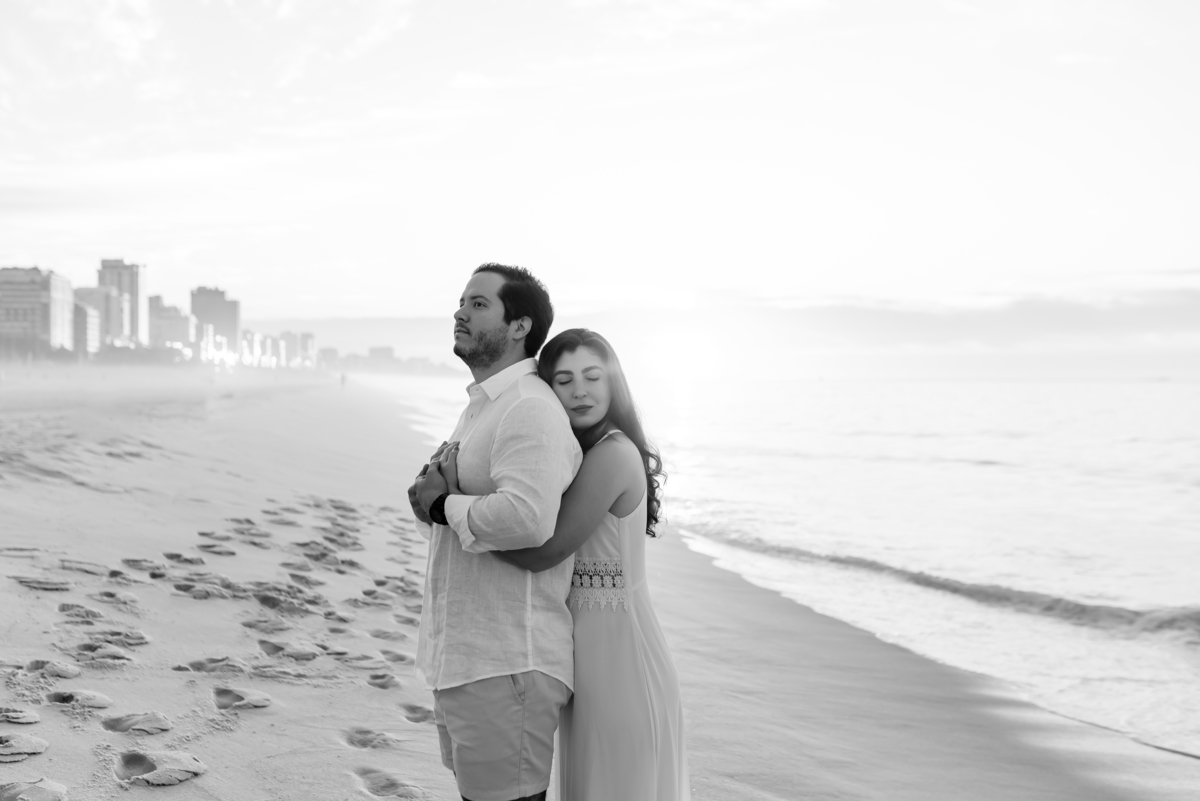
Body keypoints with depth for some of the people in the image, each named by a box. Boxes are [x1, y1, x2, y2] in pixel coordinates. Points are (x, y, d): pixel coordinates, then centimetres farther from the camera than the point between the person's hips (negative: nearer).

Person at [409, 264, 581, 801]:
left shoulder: (530, 409, -17)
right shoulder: (480, 406, 17)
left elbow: (528, 519, -32)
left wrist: (444, 506, -17)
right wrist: (433, 490, 1)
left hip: (506, 666, -10)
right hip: (461, 657, 10)